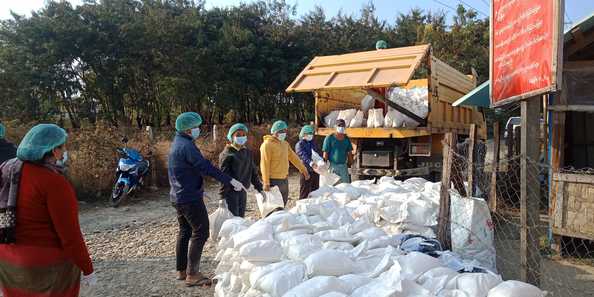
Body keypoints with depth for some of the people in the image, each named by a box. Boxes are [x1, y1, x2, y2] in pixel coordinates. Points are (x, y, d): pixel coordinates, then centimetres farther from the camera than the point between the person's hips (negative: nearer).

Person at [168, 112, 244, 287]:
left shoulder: (177, 143, 12)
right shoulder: (187, 146, -20)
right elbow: (207, 167, -25)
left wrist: (199, 190, 24)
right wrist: (231, 181, -23)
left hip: (178, 197, 10)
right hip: (190, 198, -10)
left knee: (185, 232, 17)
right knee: (200, 233, -4)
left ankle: (181, 270, 25)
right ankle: (192, 274, -1)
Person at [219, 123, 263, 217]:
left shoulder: (248, 152, 11)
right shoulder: (227, 154, -9)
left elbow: (253, 172, 17)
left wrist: (259, 189, 13)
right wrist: (222, 197, -15)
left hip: (243, 191, 6)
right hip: (231, 192, -6)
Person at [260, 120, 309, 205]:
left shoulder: (285, 143, 11)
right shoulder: (267, 144, -13)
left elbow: (293, 157, 18)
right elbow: (264, 164, -16)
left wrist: (303, 170, 16)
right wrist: (266, 183, -18)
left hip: (284, 179, 8)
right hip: (274, 180, -8)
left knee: (283, 203, 16)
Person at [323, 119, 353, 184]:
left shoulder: (347, 139, 11)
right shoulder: (329, 138, -3)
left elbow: (349, 153, 15)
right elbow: (325, 153, -6)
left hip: (343, 166, 4)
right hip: (332, 165, -4)